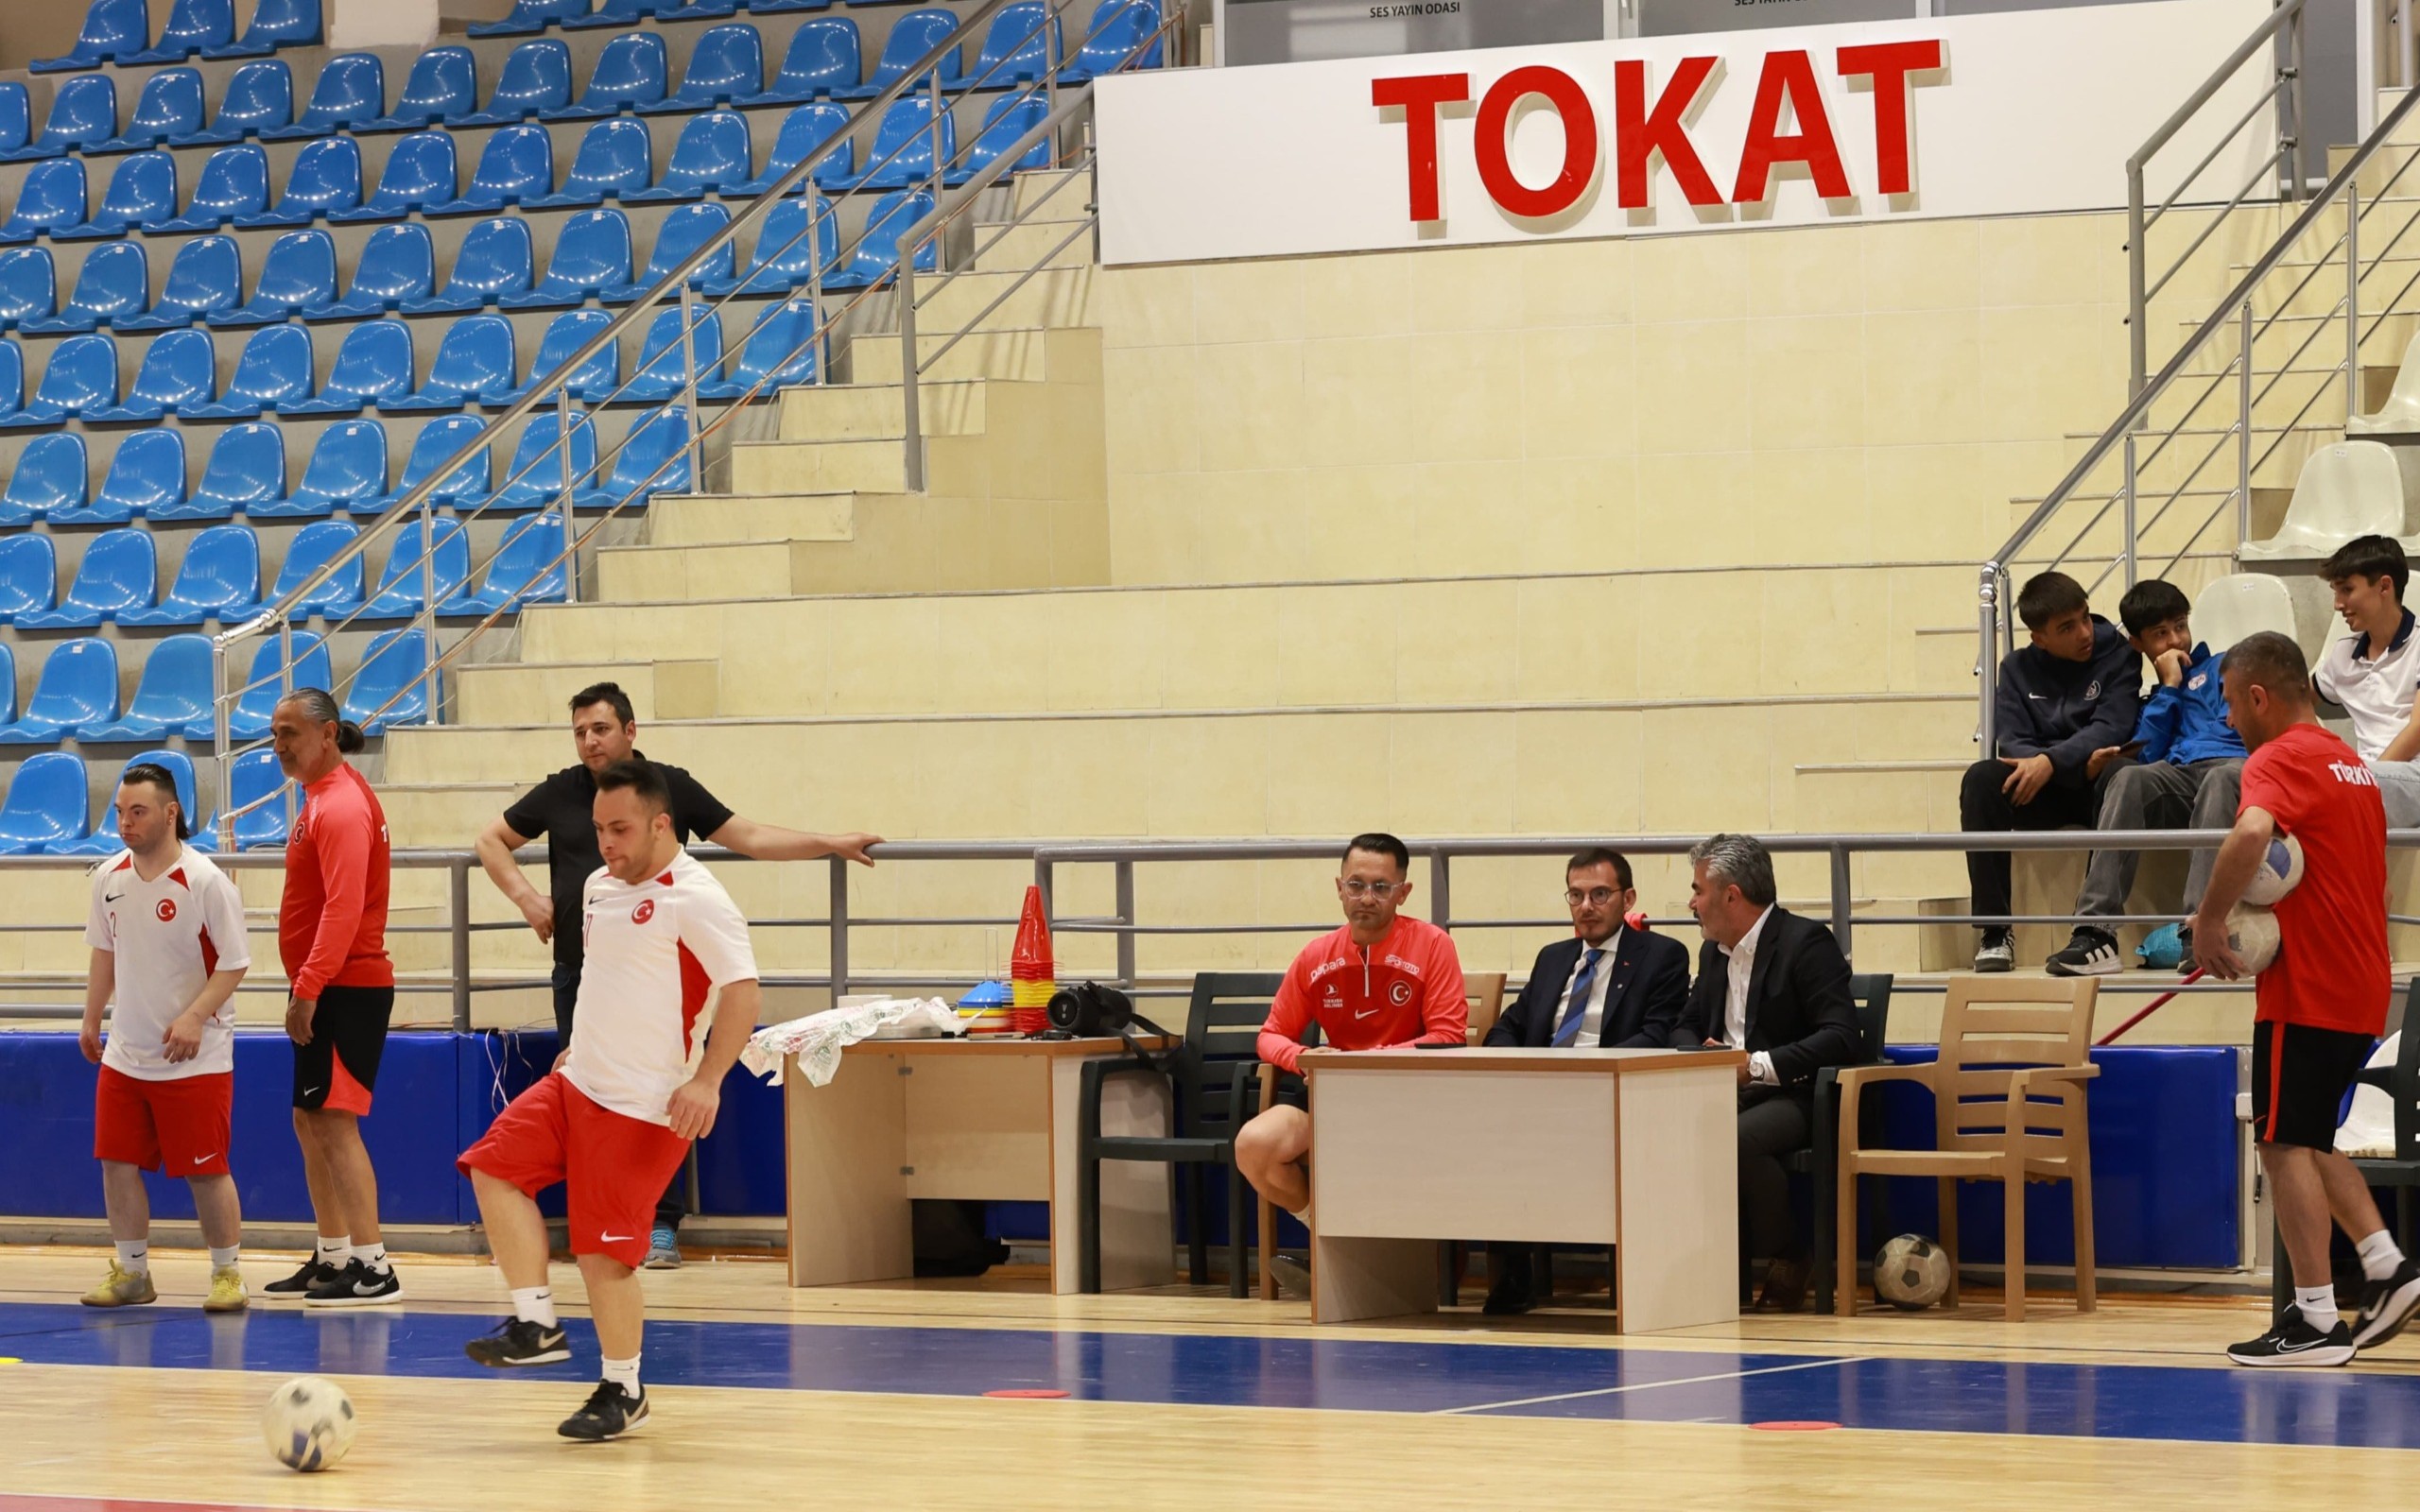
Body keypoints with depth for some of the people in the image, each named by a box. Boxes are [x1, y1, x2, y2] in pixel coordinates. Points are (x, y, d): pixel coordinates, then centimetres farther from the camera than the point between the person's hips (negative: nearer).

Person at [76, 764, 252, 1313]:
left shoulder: (206, 882, -15)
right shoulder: (109, 878, 3)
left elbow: (234, 963, -13)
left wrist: (194, 1017, -23)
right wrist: (91, 1020, 18)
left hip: (196, 1058, -6)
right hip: (125, 1055, 6)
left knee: (206, 1170, -2)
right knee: (117, 1163, 5)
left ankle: (227, 1273, 11)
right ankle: (131, 1272, 17)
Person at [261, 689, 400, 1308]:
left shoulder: (341, 806, -17)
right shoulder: (320, 797, 15)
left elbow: (344, 908, -25)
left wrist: (308, 987, -27)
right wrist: (306, 986, 17)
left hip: (345, 991, -11)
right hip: (324, 989, 11)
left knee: (334, 1121, -13)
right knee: (311, 1122, 15)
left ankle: (373, 1269, -14)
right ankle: (333, 1258, 23)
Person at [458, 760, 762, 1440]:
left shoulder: (695, 899, -16)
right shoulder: (599, 887, 11)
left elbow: (742, 991, -21)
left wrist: (707, 1080, -29)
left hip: (641, 1107, -9)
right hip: (578, 1082, 9)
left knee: (603, 1252, -7)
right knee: (495, 1167, -2)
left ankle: (624, 1390, 10)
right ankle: (537, 1324, 4)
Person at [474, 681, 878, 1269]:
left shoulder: (672, 788, 4)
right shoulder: (560, 793, 8)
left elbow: (749, 837, 5)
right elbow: (492, 841, 19)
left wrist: (830, 844, -2)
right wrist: (524, 895, 4)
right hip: (580, 972, 2)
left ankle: (661, 1227, 0)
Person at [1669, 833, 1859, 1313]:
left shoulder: (1807, 943, -7)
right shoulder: (1713, 953, 19)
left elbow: (1840, 1038, -17)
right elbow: (1686, 1027, 25)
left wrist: (1757, 1066, -22)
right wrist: (1700, 1055, -1)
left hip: (1793, 1097, -7)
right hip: (1724, 1094, 7)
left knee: (1739, 1139, -37)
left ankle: (1786, 1262, -14)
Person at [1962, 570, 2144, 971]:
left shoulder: (2118, 655, 0)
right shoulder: (2019, 667, 9)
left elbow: (2111, 728, -13)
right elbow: (2012, 742, -3)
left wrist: (2052, 761, -30)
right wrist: (2080, 761, -21)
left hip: (2096, 784, -3)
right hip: (2042, 794, 3)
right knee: (1981, 779, -27)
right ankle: (1994, 934, -27)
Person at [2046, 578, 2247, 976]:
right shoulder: (2152, 701, 34)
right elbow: (2148, 754, 11)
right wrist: (2169, 687, 15)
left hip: (2232, 765, -2)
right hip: (2177, 779, 2)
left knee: (2222, 778, -40)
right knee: (2129, 778, -32)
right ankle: (2096, 931, -46)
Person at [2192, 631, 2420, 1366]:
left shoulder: (2281, 760, -12)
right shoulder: (2353, 764, 17)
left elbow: (2252, 833, -34)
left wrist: (2209, 921, -24)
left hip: (2305, 990, -9)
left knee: (2286, 1142, -4)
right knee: (2308, 1139, 19)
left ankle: (2316, 1321, -6)